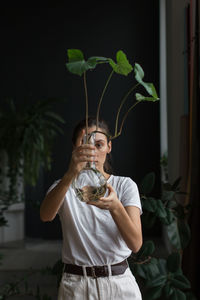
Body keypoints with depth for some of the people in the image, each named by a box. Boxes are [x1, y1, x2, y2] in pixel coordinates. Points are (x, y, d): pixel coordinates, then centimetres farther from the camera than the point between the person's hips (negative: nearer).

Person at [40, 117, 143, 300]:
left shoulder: (125, 185, -1)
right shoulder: (64, 187, 0)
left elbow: (135, 244, -15)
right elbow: (45, 215, -25)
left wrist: (115, 206, -34)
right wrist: (71, 174, -40)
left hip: (119, 283, 0)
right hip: (76, 285, 0)